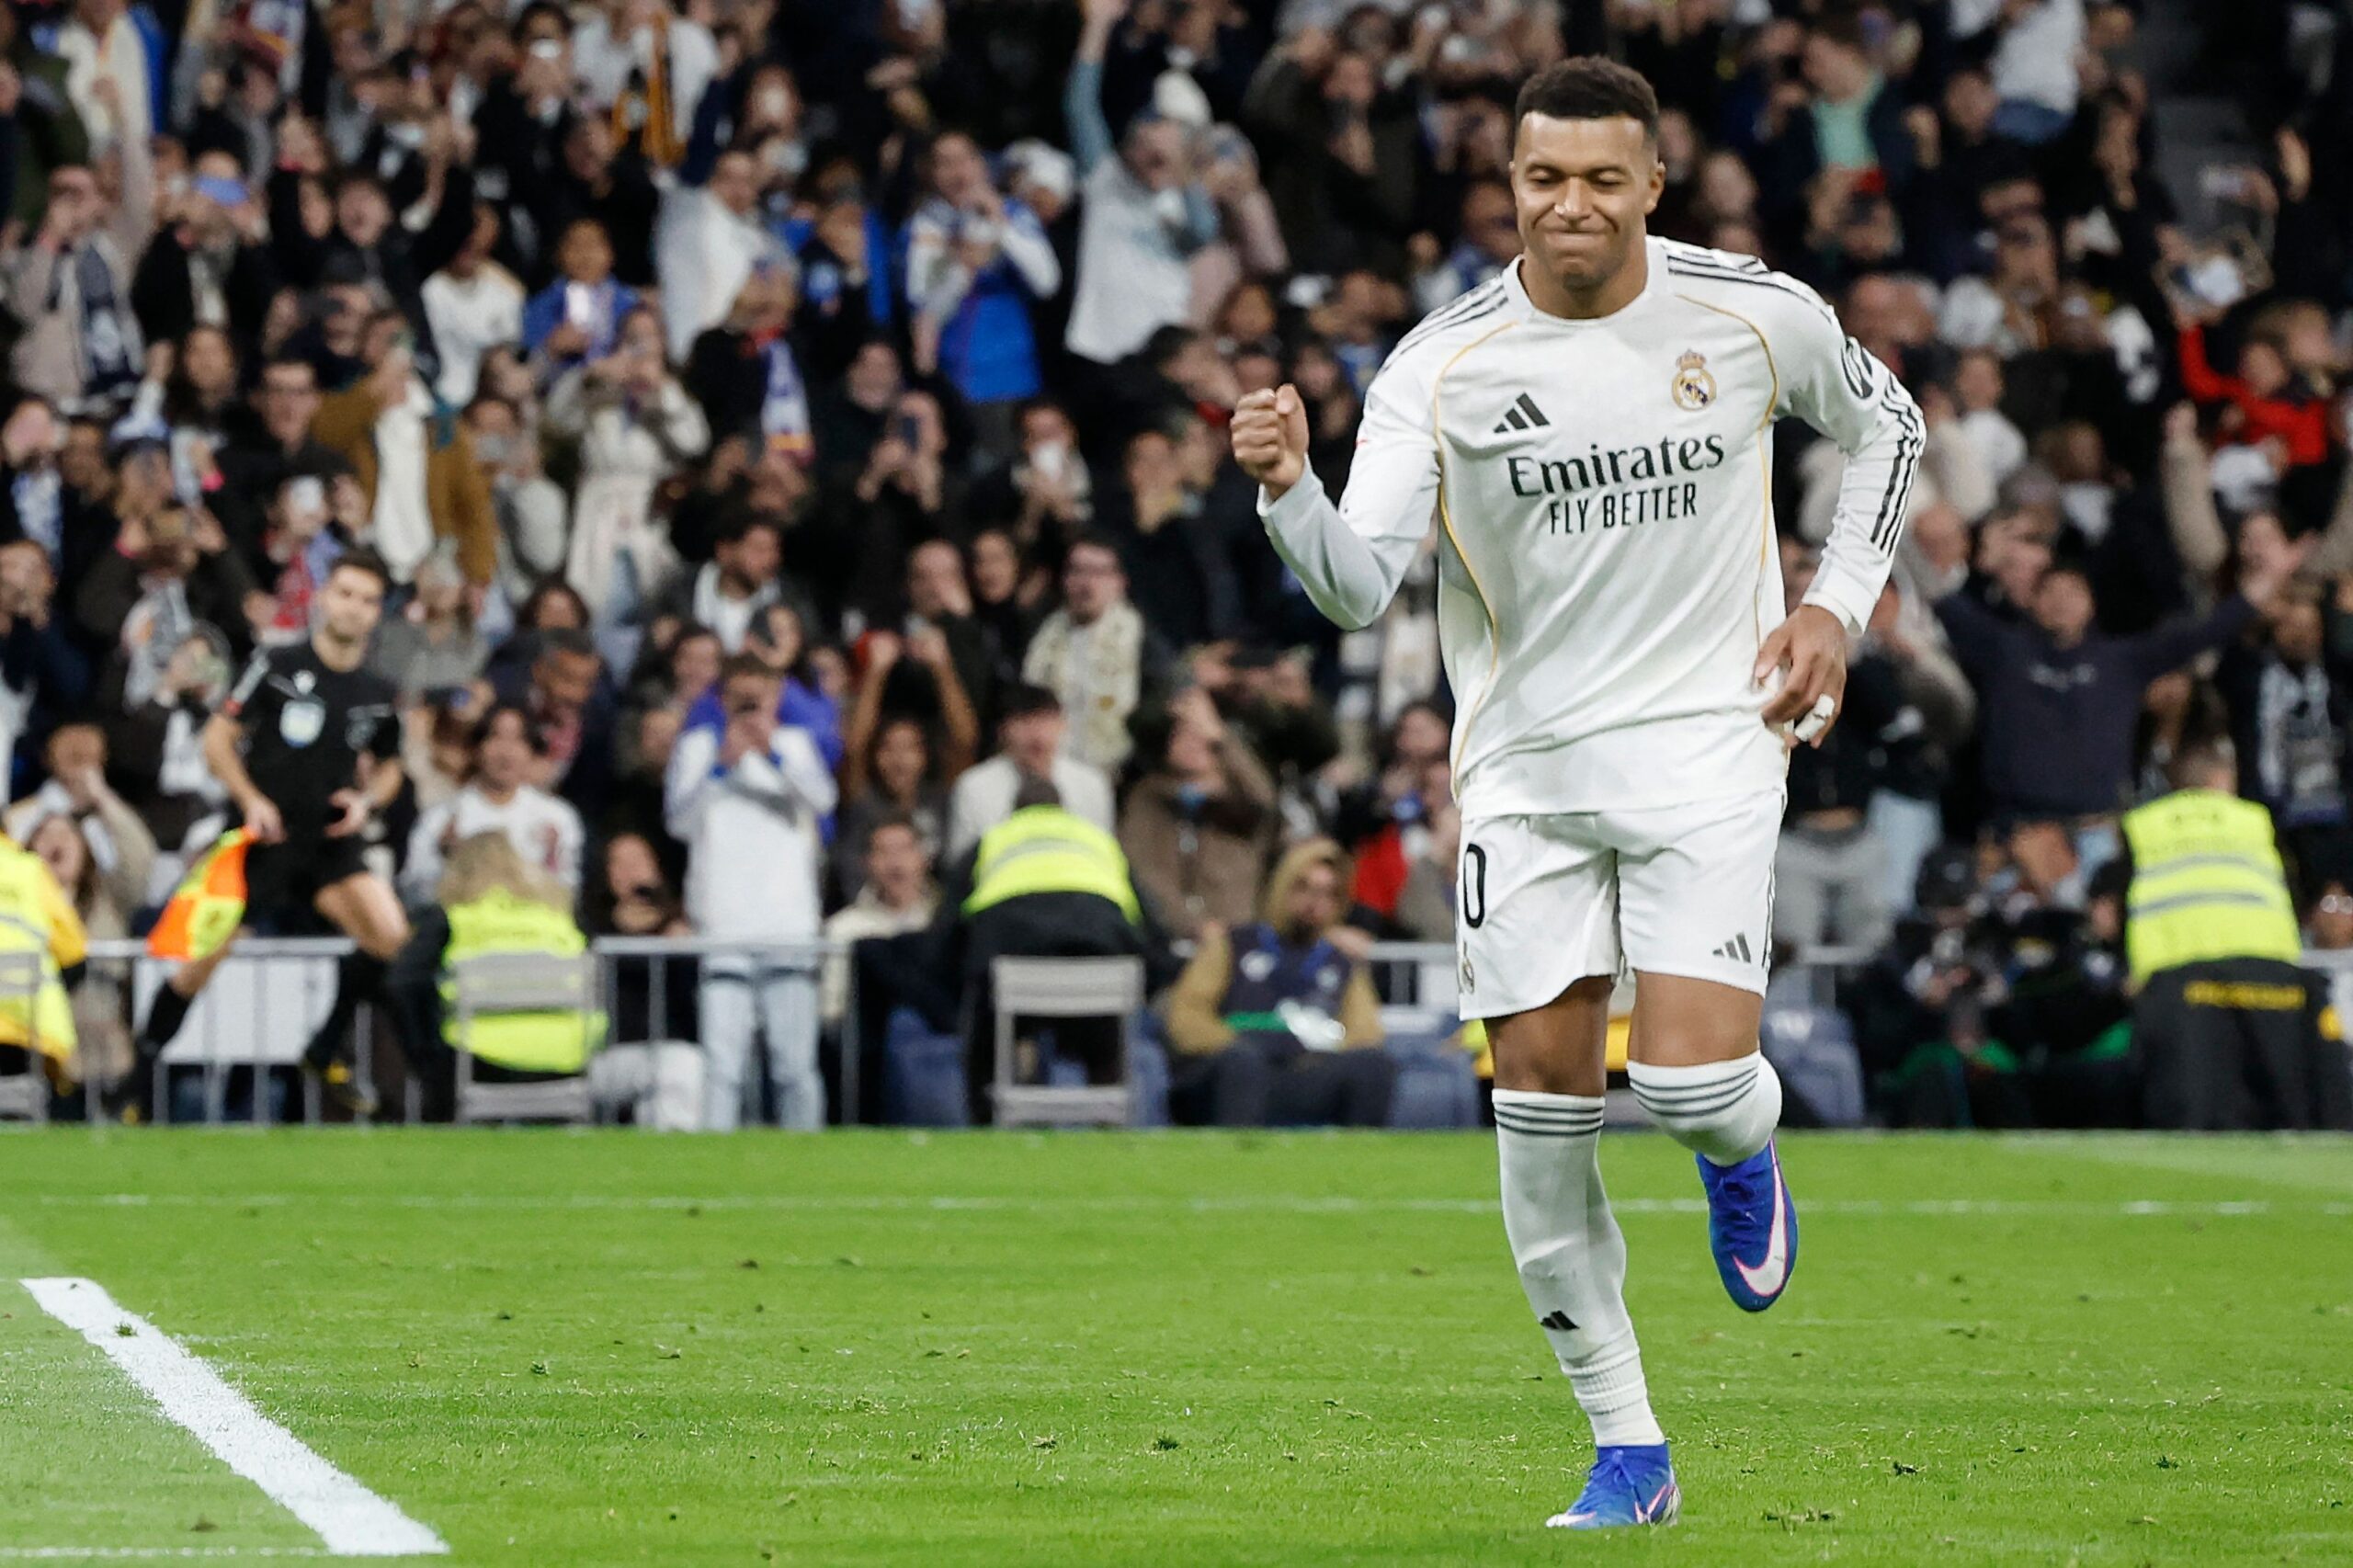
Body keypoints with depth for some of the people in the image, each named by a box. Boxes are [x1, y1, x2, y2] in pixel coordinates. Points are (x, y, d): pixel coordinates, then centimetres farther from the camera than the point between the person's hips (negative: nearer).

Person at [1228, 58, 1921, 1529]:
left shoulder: (1754, 316, -4)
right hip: (1526, 759, 1)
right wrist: (1289, 487, -35)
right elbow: (1362, 581, -15)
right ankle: (1628, 1450, 11)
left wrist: (1839, 607, 5)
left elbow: (1886, 424, 16)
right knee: (1543, 1096, -2)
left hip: (1706, 741, -1)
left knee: (1693, 1080, -18)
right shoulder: (1441, 368, -7)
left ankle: (1744, 1153, 23)